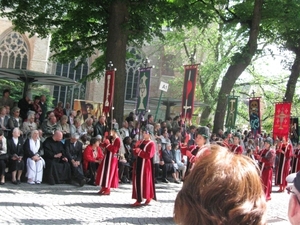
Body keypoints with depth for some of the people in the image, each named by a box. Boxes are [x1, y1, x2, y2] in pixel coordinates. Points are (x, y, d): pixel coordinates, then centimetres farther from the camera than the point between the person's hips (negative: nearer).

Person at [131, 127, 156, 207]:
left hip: (145, 164, -7)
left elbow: (149, 155, -17)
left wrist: (140, 151, -14)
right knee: (137, 181, 5)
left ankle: (148, 197, 9)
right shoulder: (140, 142, 15)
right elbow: (135, 152, 12)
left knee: (145, 181, -5)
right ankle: (138, 200, 9)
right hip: (138, 163, 7)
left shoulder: (151, 144, -7)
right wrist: (136, 150, -10)